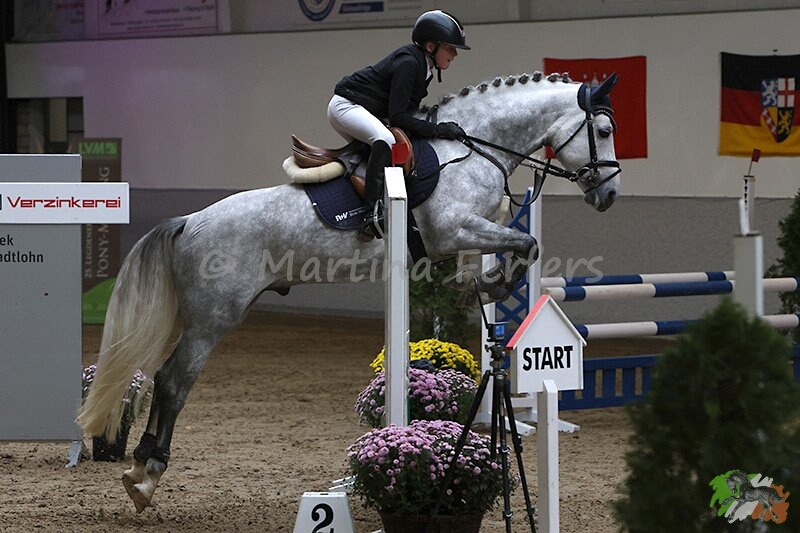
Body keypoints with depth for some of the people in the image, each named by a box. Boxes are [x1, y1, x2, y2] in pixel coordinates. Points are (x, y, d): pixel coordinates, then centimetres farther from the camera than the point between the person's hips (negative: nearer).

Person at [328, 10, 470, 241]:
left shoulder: (423, 65, 9)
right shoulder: (408, 62, -22)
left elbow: (407, 110, 16)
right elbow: (398, 117, -25)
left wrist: (442, 127, 7)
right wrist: (438, 130, -25)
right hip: (346, 106, -12)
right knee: (385, 139, -34)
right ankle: (372, 212, -42)